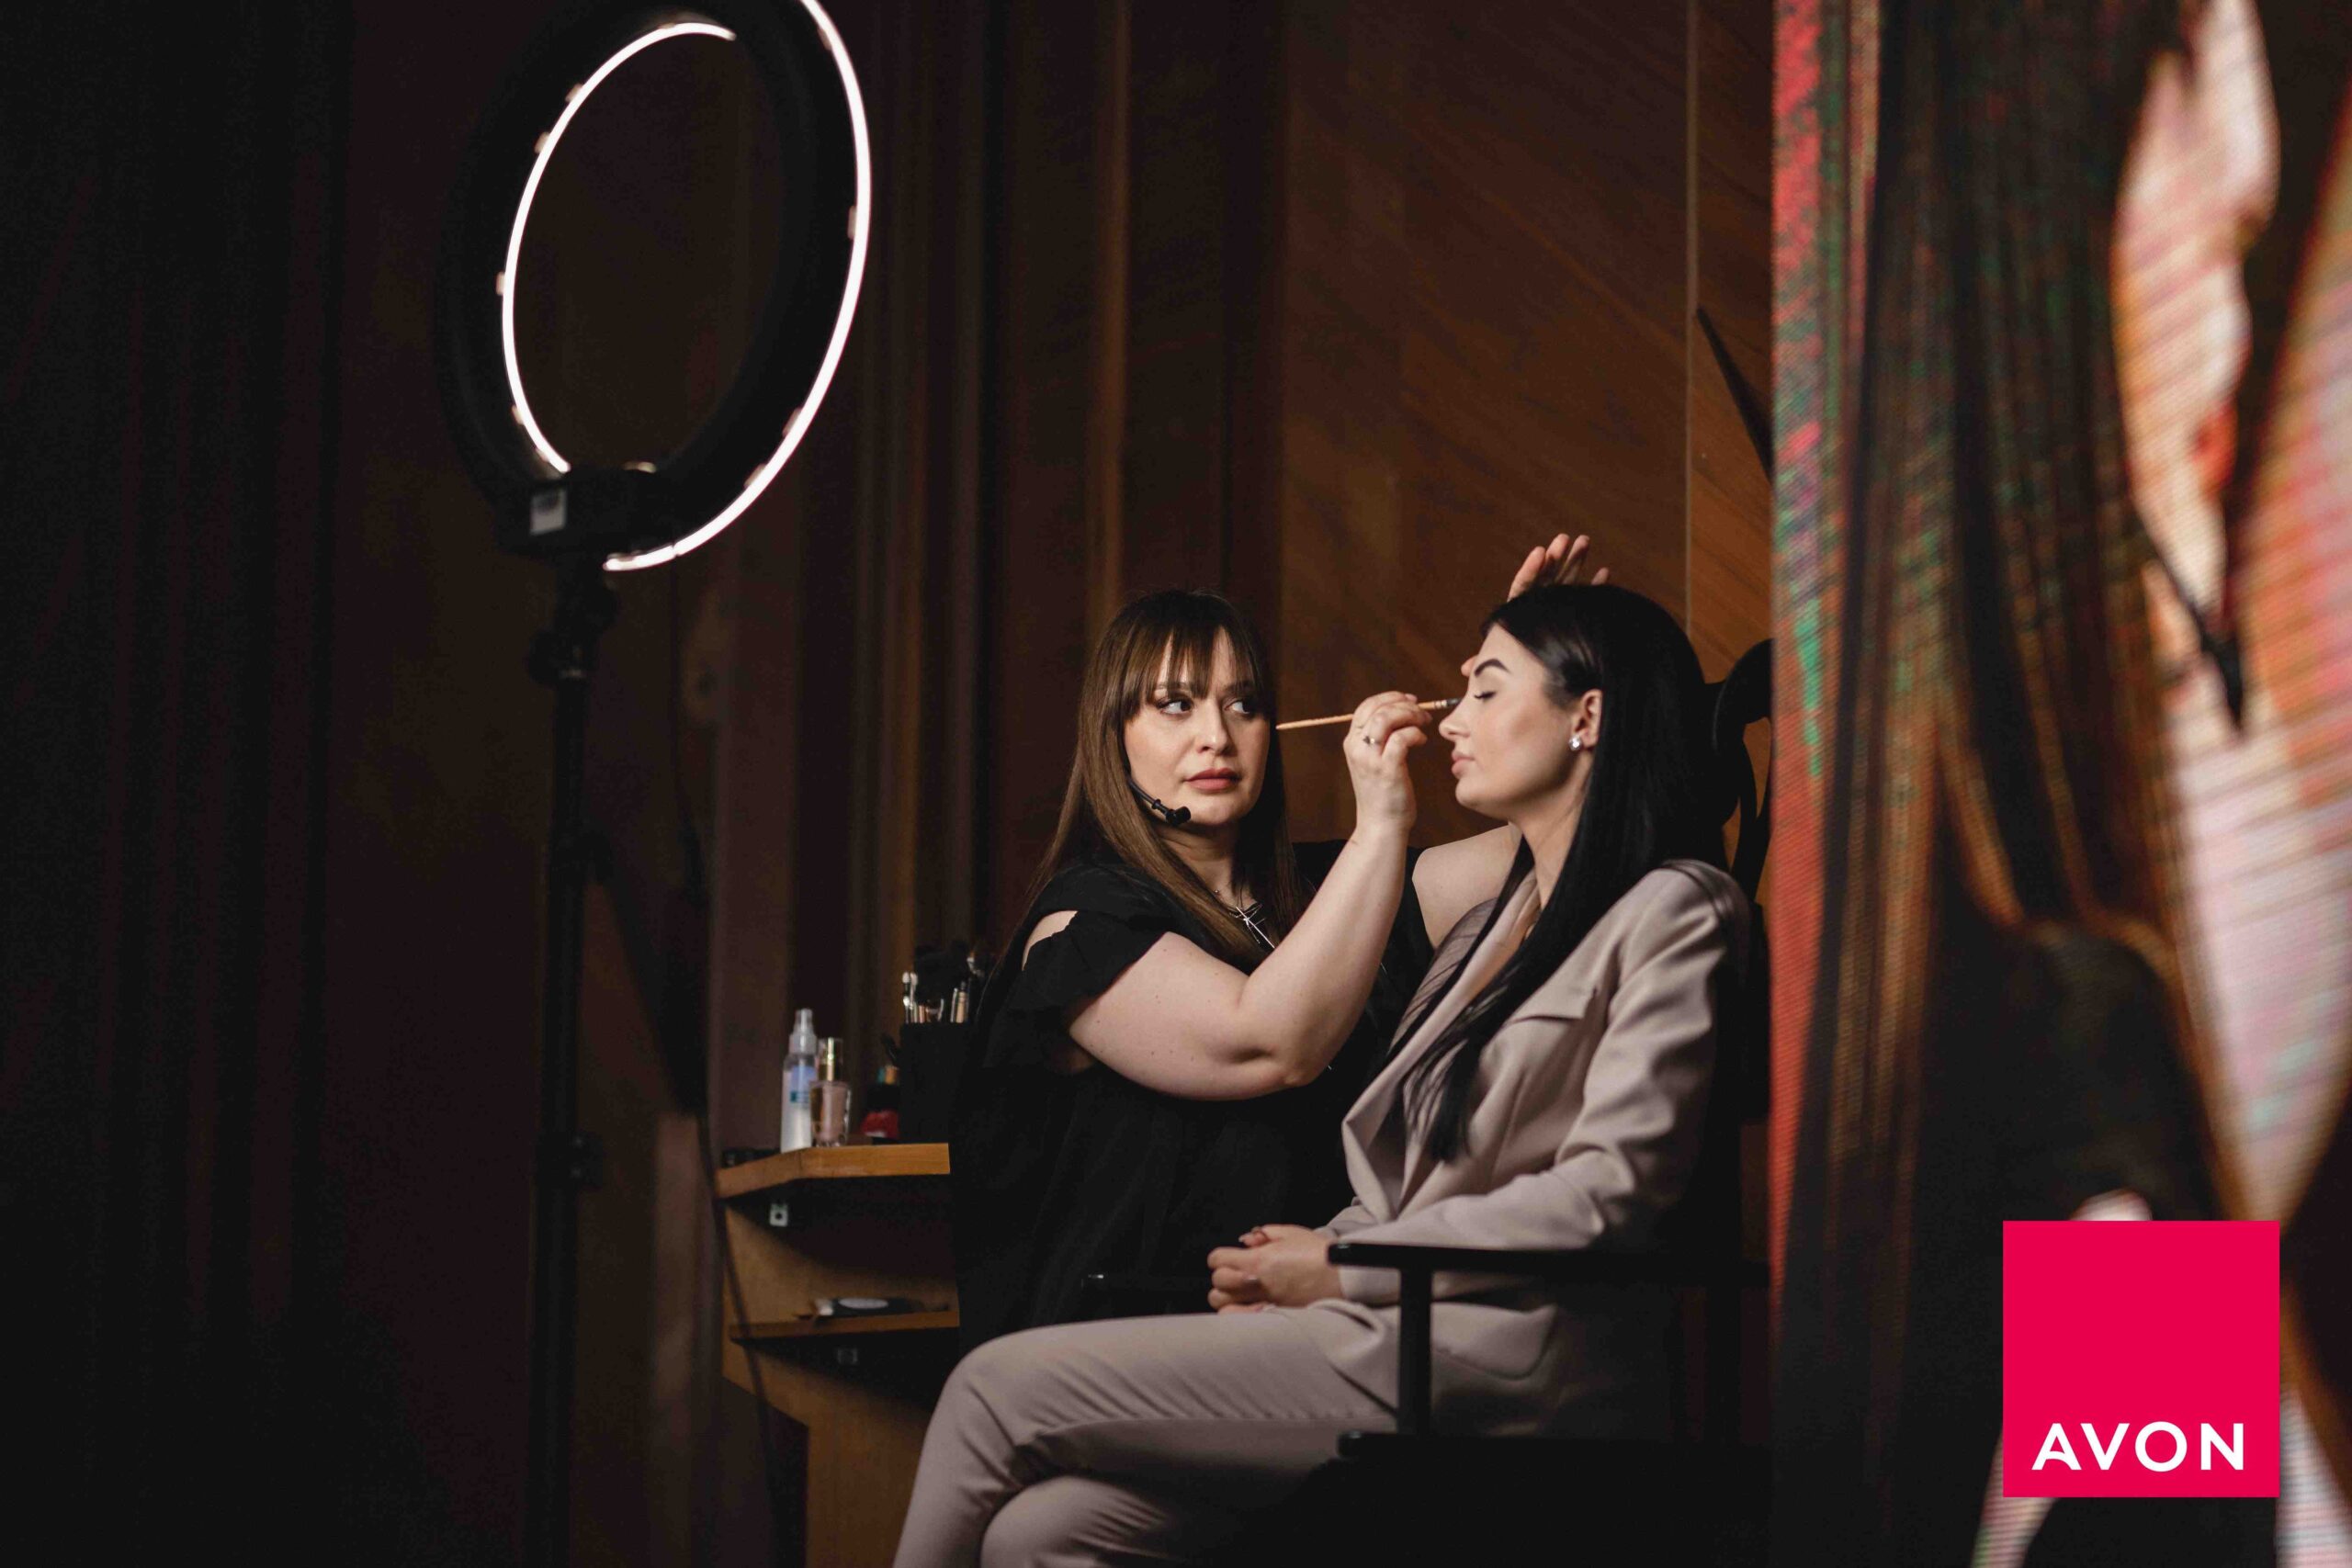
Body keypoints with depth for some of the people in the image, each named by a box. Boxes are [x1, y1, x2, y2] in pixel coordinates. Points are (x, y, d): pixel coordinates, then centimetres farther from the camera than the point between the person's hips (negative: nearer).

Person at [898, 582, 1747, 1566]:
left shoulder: (1674, 912, 0)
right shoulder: (1490, 926, 27)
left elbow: (1610, 1191, -12)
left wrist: (1344, 1267, -8)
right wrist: (1298, 1261, 3)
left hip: (1500, 1349, -8)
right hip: (1401, 1335, 8)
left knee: (1001, 1385, -11)